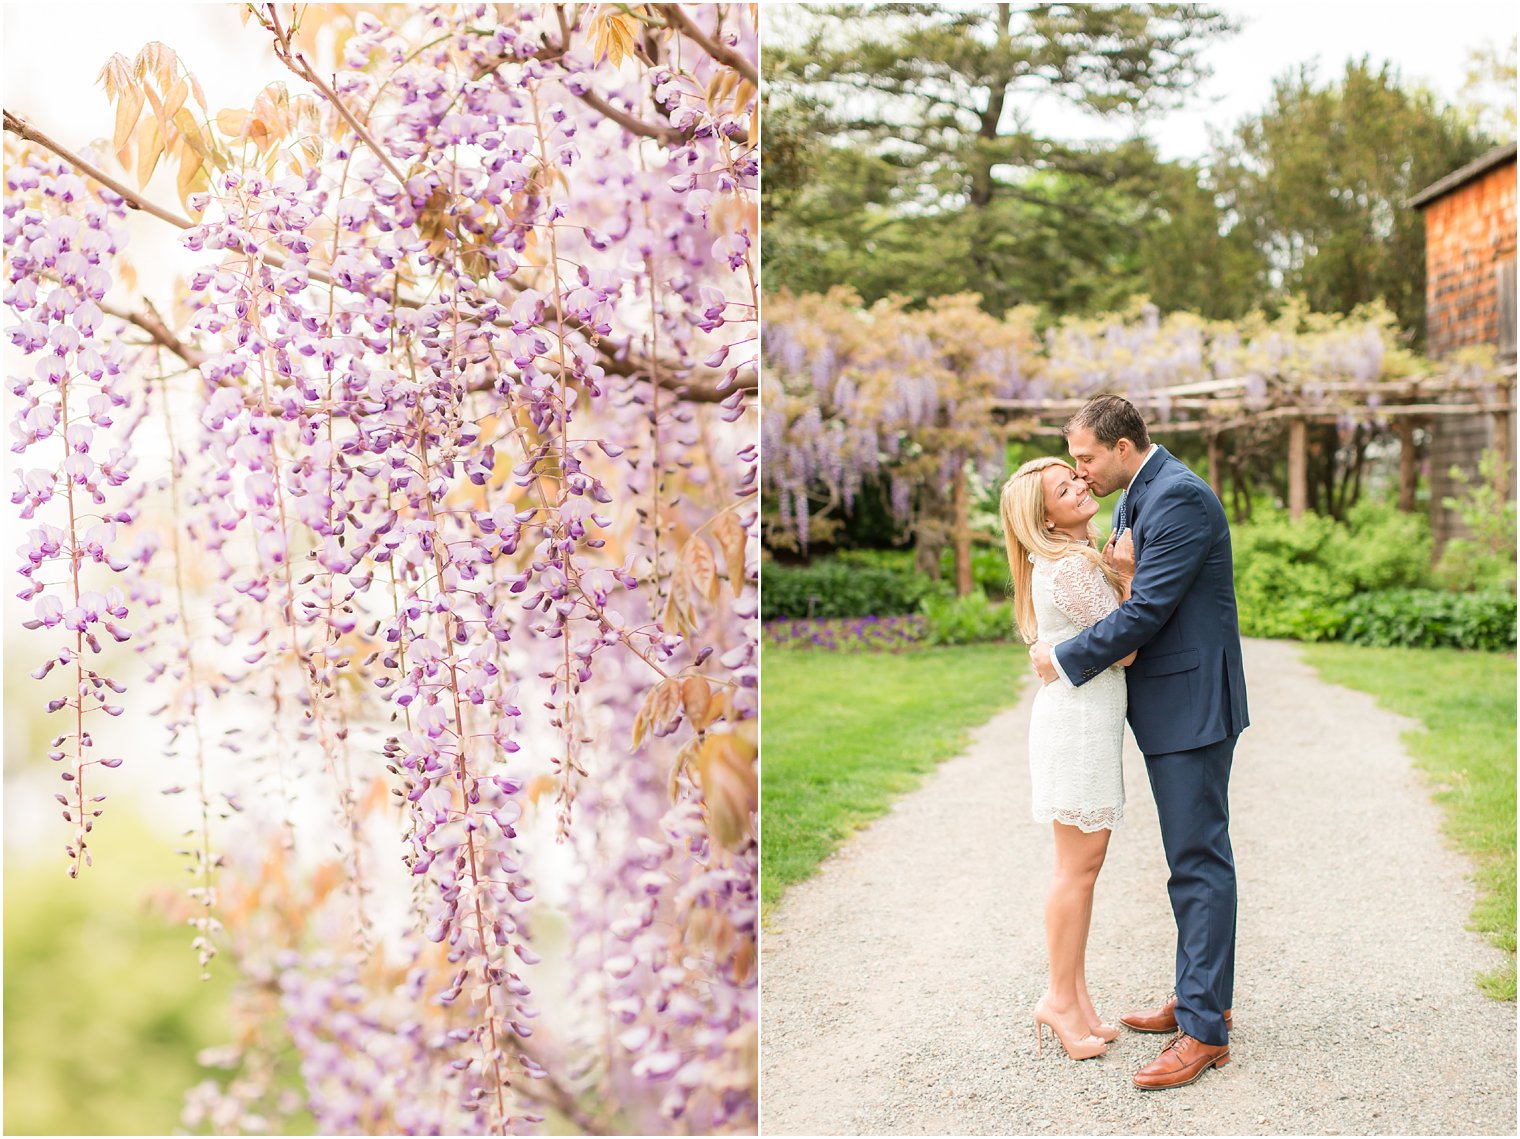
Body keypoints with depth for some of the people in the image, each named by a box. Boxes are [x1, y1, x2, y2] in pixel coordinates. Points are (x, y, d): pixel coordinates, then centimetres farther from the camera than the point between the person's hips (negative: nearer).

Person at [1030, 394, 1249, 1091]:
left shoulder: (1180, 498, -18)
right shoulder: (1134, 500, 14)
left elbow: (1147, 609, -22)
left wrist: (1066, 661, -14)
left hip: (1192, 704, -10)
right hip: (1163, 707, 10)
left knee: (1200, 861, -7)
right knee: (1190, 858, 17)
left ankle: (1205, 1031, -3)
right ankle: (1198, 997, 28)